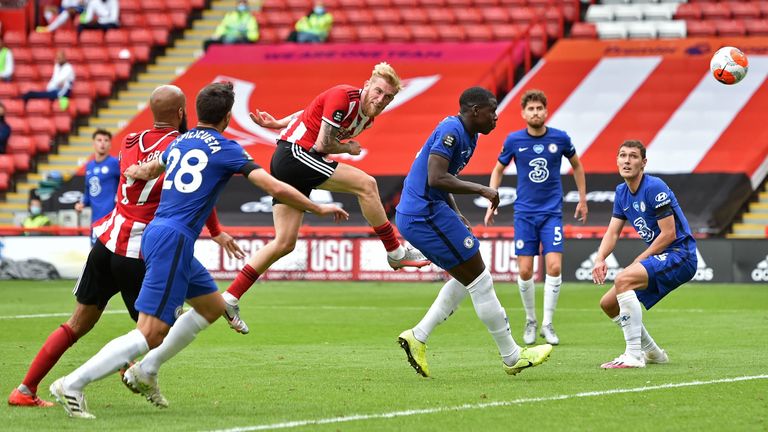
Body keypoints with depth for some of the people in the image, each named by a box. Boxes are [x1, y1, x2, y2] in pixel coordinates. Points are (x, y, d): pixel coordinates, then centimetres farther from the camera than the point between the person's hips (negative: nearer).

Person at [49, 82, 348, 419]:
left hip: (156, 232, 9)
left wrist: (136, 173, 61)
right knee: (151, 333, -12)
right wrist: (319, 209, 1)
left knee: (213, 306, 22)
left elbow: (147, 169, 37)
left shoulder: (179, 142, 16)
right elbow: (276, 188, -11)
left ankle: (143, 373, 22)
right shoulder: (224, 149, -5)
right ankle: (72, 384, -16)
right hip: (172, 241, -9)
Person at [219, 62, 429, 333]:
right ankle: (396, 253, -5)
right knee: (365, 183, -15)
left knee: (284, 244, 8)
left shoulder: (367, 117, 12)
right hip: (294, 153, -10)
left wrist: (277, 124, 29)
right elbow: (323, 144, -18)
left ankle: (230, 299, 9)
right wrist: (349, 148, -1)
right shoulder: (343, 97, -16)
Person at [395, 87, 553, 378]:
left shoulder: (468, 136, 16)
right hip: (426, 215, -11)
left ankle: (417, 337, 12)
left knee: (467, 279, 17)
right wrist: (481, 190, -20)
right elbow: (436, 178, -26)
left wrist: (457, 217, 13)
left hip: (414, 216, 11)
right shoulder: (451, 131, -16)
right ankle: (512, 357, 3)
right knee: (479, 281, -4)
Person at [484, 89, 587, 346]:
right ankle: (530, 321, 17)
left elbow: (576, 165, 14)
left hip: (552, 212, 0)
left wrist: (582, 200, 15)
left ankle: (547, 324, 0)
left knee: (554, 267, -13)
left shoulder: (560, 139, -4)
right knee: (525, 271, -4)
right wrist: (492, 203, 4)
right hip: (525, 213, 0)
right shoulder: (514, 140, -4)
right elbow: (498, 170, 12)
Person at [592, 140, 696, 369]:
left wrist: (639, 261, -13)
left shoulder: (654, 188, -17)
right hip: (659, 258, 9)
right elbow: (612, 232, 9)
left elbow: (669, 234, -19)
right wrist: (600, 259, -11)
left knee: (623, 280, -30)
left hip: (679, 255, -9)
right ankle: (652, 352, 25)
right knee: (608, 304, 8)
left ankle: (634, 356, -28)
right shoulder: (622, 193, 9)